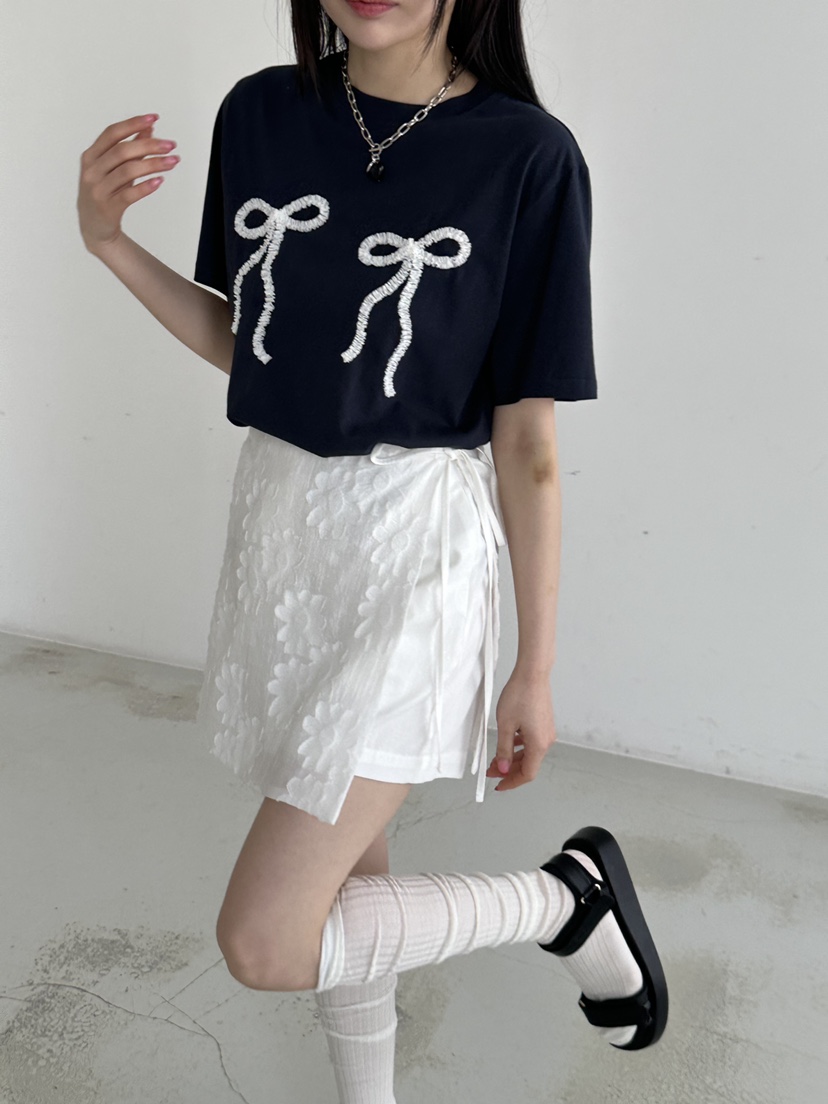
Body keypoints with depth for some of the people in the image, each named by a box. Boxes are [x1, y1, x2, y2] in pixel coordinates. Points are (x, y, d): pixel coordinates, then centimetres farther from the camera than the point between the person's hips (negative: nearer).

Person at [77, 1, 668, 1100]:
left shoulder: (528, 156, -12)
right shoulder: (260, 114, 2)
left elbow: (527, 442, -10)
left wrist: (536, 669, -5)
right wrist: (108, 241, -2)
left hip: (412, 550, -5)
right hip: (276, 517, 6)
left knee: (264, 943, -6)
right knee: (345, 865, 20)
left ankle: (570, 893, 15)